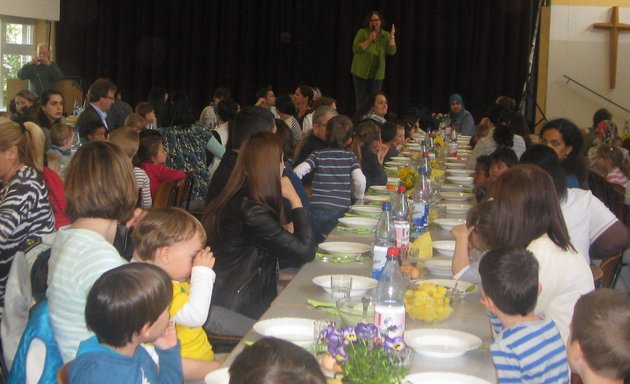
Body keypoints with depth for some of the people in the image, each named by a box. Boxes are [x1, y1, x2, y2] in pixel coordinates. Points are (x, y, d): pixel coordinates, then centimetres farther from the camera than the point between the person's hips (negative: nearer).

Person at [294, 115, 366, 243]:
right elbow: (360, 180, -8)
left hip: (316, 210, 1)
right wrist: (358, 198, 11)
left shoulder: (317, 155, 7)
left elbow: (298, 171, -8)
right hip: (340, 212, -1)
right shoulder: (350, 157, 6)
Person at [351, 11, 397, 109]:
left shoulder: (386, 35, 4)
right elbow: (355, 49, -15)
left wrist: (392, 36, -11)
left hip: (377, 74, 2)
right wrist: (369, 40, -21)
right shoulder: (362, 32, -5)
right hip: (361, 72, -2)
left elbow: (391, 52, -7)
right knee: (361, 99, 1)